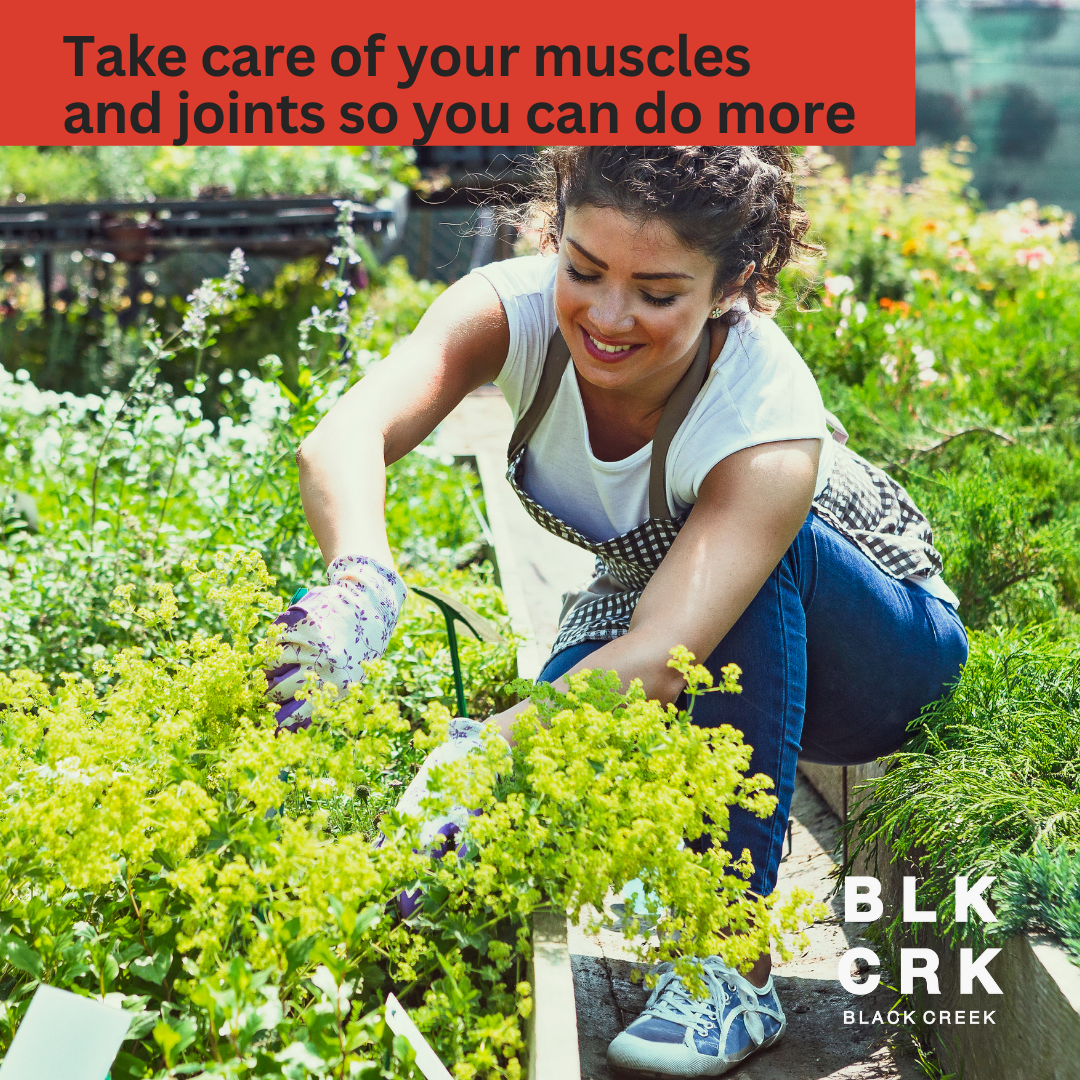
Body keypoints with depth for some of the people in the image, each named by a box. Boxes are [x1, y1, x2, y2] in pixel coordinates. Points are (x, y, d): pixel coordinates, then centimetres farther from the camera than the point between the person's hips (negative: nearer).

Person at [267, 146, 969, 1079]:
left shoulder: (769, 414, -36)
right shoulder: (516, 307, -26)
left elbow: (659, 659, -47)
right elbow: (343, 440, -43)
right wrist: (361, 584, -64)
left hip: (875, 642, -2)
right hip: (648, 599, 3)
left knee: (762, 556, -37)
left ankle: (736, 968, -27)